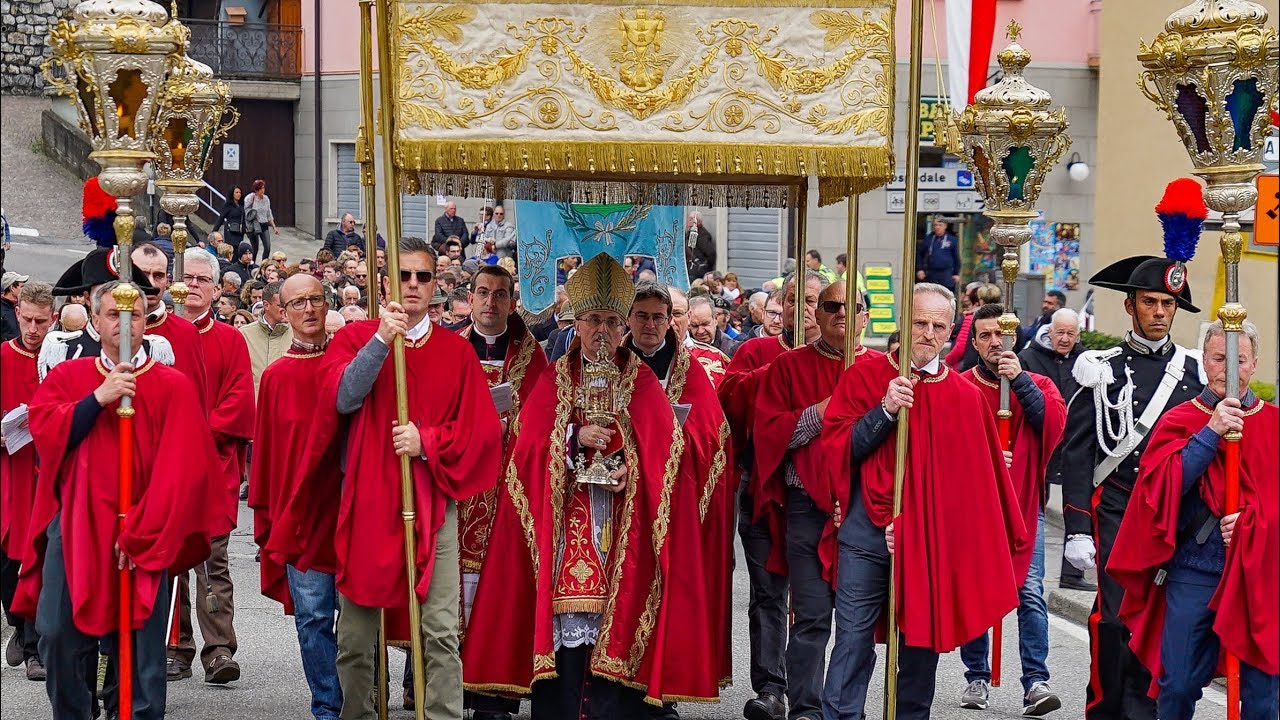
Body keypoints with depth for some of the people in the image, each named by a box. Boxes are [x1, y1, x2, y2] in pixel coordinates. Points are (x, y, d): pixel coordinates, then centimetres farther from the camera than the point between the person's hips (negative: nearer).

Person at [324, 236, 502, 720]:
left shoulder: (456, 351, 7)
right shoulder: (355, 338, 6)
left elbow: (482, 428, 2)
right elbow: (342, 398, -12)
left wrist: (428, 442, -11)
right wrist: (382, 340, -18)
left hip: (433, 502, 0)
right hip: (366, 502, 0)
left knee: (441, 633, -5)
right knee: (355, 635, 8)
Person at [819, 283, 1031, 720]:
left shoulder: (965, 397, 4)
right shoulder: (865, 376, 1)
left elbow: (977, 480, 6)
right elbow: (836, 447, -5)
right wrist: (885, 410, -18)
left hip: (933, 539, 2)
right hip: (868, 532, -2)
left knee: (922, 640, 9)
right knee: (855, 638, -3)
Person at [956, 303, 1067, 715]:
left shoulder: (1036, 385, 6)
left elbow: (1055, 423, -12)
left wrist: (1021, 380, -18)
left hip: (1024, 506, 0)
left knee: (1030, 594, -10)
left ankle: (1036, 681, -11)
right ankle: (977, 678, 16)